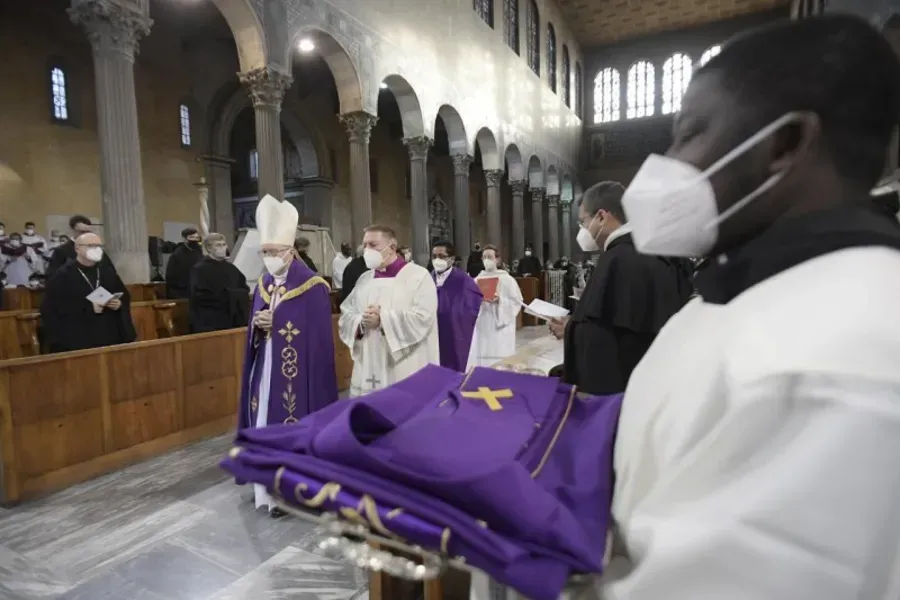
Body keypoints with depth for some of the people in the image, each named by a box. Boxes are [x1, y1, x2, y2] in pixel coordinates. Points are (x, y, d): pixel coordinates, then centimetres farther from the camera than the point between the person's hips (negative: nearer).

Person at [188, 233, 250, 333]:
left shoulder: (231, 268, 12)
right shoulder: (199, 269, -5)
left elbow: (245, 289, 12)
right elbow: (200, 296, -15)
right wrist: (228, 295, -15)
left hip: (231, 321, 5)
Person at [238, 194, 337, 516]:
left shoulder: (312, 286, -14)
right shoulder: (263, 284, 8)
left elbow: (319, 337, -13)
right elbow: (254, 332, 14)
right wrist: (257, 325, -7)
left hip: (297, 370, -7)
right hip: (266, 368, 7)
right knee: (265, 422, 12)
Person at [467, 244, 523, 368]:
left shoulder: (507, 279, -1)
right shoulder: (477, 279, 8)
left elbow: (517, 302, -3)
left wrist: (500, 300, -17)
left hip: (500, 328, -3)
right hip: (481, 327, 3)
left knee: (499, 358, -2)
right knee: (480, 359, 5)